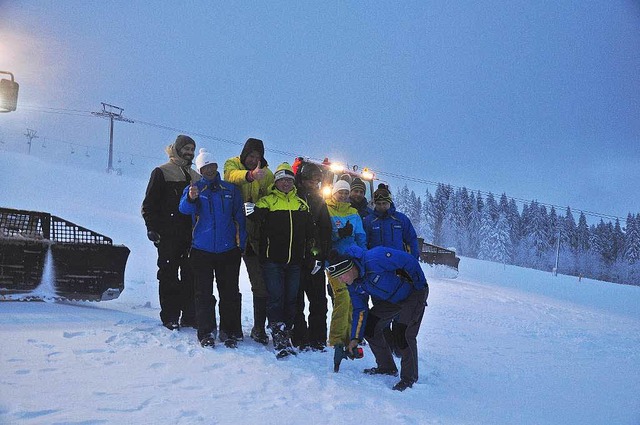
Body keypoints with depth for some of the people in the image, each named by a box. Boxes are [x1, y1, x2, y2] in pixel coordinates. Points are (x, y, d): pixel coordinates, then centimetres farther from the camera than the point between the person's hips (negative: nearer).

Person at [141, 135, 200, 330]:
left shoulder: (195, 177, 18)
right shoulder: (162, 173, 1)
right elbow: (149, 204, -2)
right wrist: (152, 228, -10)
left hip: (191, 235, 5)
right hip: (168, 236, -5)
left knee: (191, 275, 5)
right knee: (169, 276, 0)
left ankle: (190, 316, 13)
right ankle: (170, 317, 7)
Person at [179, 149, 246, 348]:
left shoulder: (231, 190, 9)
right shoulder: (193, 189, 5)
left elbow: (240, 218, 9)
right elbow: (184, 208, -15)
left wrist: (241, 243, 0)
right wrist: (191, 199, -38)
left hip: (228, 250, 1)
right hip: (202, 250, -1)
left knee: (230, 292, 5)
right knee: (204, 293, 3)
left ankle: (231, 332, 14)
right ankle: (206, 332, 11)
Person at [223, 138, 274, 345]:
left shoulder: (266, 173, 9)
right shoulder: (232, 164, 1)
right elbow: (232, 175, -24)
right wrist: (250, 175, -42)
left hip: (255, 234, 2)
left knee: (261, 284, -1)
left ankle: (259, 328, 10)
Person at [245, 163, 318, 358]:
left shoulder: (302, 204, 16)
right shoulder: (267, 201, 5)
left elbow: (310, 232, 19)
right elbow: (258, 217, -14)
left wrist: (314, 253, 15)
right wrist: (253, 211, -34)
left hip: (295, 260, 4)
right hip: (272, 259, -4)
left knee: (291, 298, 9)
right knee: (276, 298, -7)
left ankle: (286, 334, 21)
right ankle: (279, 338, -6)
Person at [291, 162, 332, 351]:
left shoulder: (320, 202, 14)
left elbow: (326, 231, 10)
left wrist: (322, 256, 0)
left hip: (315, 259, 4)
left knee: (319, 300, 4)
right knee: (297, 301, 0)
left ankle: (317, 339, 12)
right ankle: (299, 339, 7)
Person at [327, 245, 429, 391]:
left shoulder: (374, 260, -36)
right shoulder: (353, 285, -9)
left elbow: (409, 261, -28)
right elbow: (360, 310, 0)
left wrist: (421, 287, -18)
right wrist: (355, 338, -5)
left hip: (413, 293, -8)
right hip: (390, 300, 8)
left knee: (404, 336, -16)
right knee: (369, 327, 3)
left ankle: (409, 379, 4)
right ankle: (387, 367, 21)